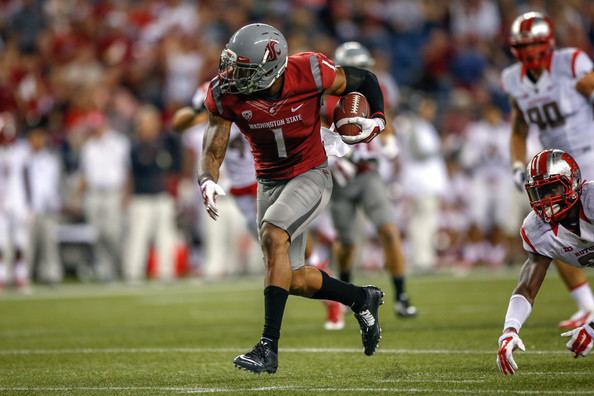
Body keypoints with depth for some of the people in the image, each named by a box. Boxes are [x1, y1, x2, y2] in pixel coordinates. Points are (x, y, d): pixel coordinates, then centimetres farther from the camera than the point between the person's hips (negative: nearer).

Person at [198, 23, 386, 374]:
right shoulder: (226, 93, -18)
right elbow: (214, 151, -12)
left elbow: (365, 81, -5)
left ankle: (269, 348, -28)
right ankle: (363, 299, 37)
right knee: (296, 281, 7)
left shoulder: (309, 73, -23)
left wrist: (376, 120, -19)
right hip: (270, 183, 5)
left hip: (311, 175, -5)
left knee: (273, 236, -29)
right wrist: (208, 182, -32)